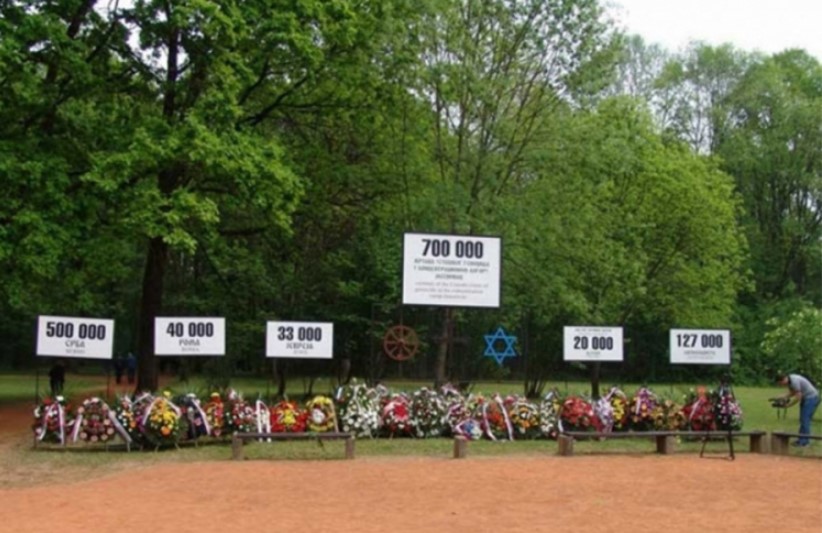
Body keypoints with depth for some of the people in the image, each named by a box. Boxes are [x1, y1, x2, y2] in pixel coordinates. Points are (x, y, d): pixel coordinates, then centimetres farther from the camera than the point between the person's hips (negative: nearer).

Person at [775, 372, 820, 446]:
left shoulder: (794, 381, -28)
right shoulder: (789, 380, 3)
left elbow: (798, 397, -24)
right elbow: (792, 392, 15)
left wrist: (788, 405, -15)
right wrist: (784, 397, -1)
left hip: (812, 398, -10)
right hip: (806, 398, 10)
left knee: (804, 419, -11)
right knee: (803, 419, 9)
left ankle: (804, 441, -8)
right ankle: (803, 439, 12)